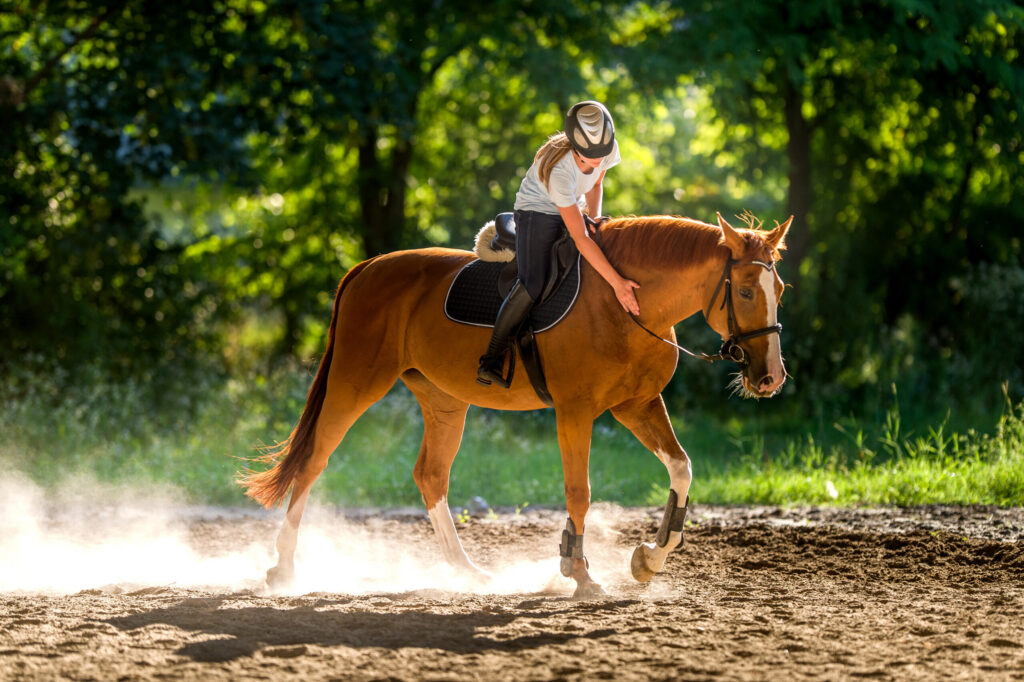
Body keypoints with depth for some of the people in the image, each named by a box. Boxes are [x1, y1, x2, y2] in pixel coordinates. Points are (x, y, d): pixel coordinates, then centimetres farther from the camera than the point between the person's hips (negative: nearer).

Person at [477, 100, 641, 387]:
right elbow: (581, 239, -39)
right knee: (533, 283, -28)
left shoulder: (610, 148, -19)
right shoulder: (559, 170, -38)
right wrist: (617, 283, -41)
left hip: (572, 212, 7)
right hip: (537, 214, -7)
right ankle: (492, 360, -20)